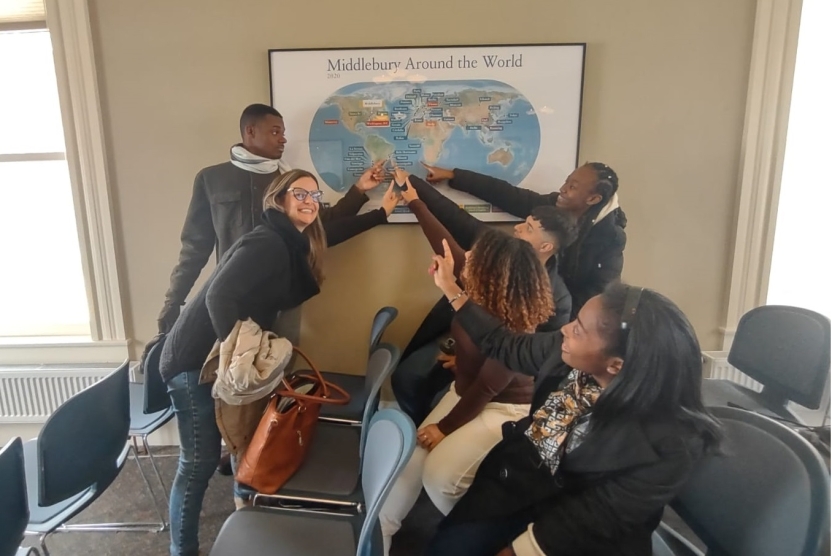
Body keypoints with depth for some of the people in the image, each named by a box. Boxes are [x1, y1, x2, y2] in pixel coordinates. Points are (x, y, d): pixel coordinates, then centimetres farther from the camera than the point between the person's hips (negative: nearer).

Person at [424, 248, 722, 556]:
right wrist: (450, 288, 7)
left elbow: (593, 518, -22)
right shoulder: (568, 351, -12)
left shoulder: (666, 443, -27)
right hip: (514, 480, 5)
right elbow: (504, 346, 4)